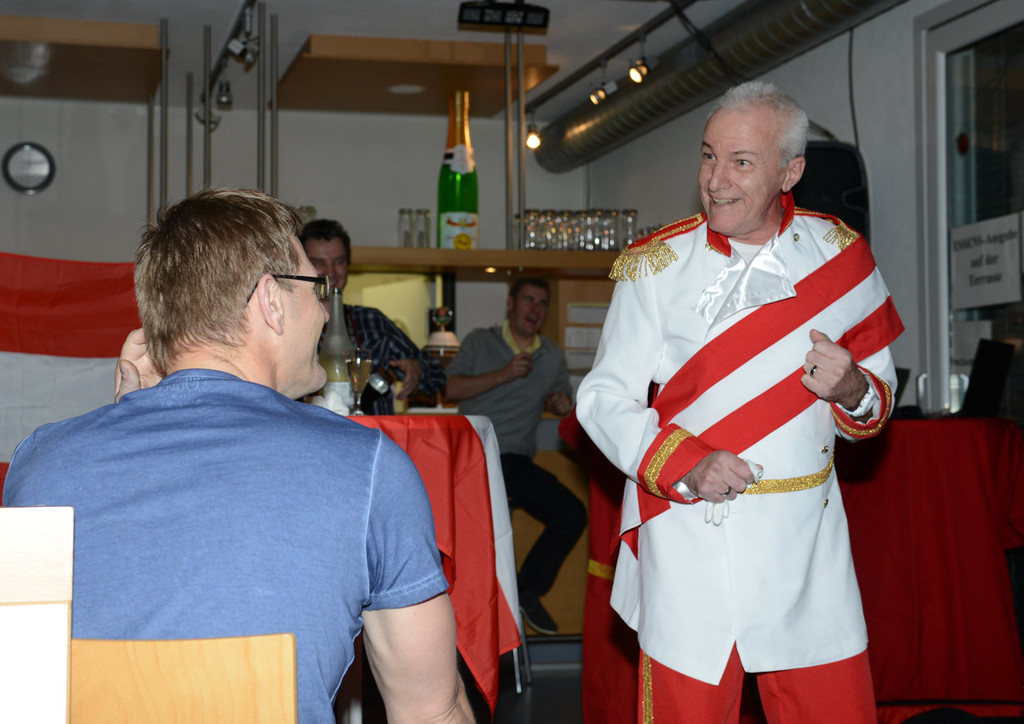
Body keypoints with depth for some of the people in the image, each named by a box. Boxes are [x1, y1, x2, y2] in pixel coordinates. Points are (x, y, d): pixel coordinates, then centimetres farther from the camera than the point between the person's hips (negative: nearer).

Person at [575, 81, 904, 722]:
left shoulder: (838, 254, 5)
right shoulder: (658, 265, 0)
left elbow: (879, 392, 14)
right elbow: (603, 398, 1)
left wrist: (853, 392, -10)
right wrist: (685, 464, -15)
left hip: (808, 538, 2)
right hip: (689, 538, -2)